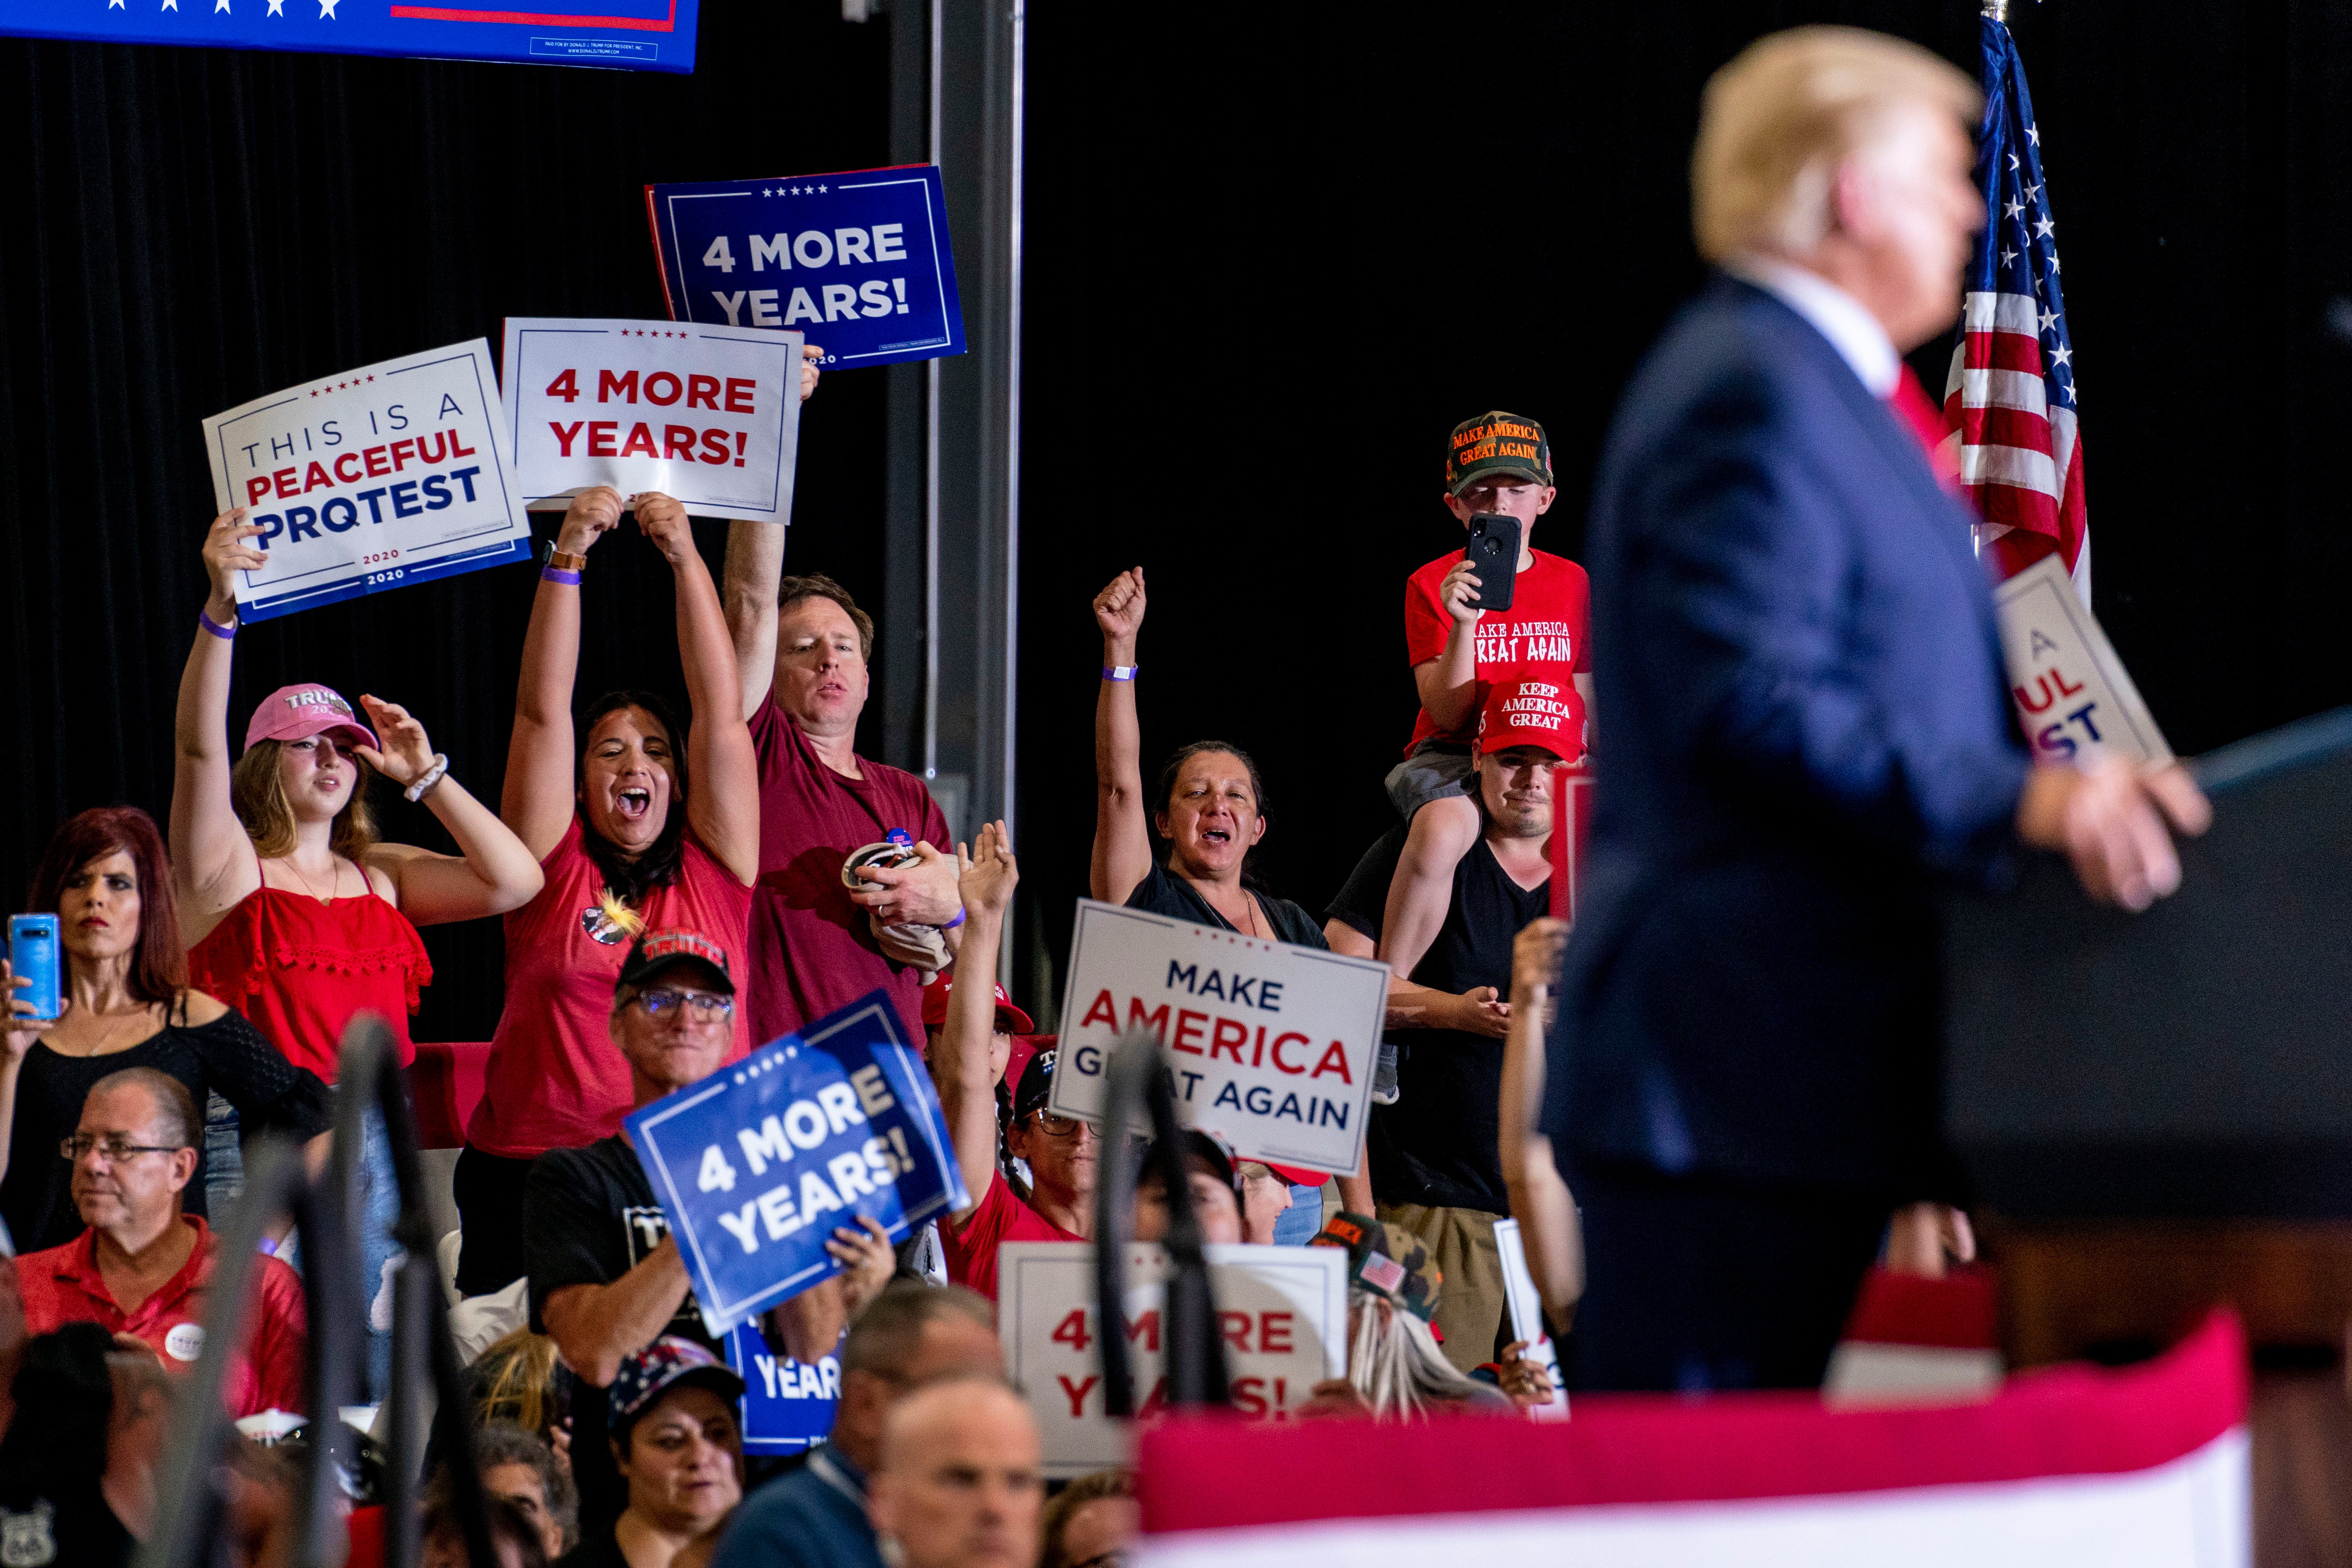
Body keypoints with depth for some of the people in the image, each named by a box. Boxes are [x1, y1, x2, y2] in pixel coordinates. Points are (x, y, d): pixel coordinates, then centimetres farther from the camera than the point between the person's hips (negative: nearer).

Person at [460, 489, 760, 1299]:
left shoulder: (713, 870, 10)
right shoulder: (555, 869, 8)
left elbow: (721, 709, 6)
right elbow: (542, 710, 3)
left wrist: (687, 559, 0)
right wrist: (567, 558, -3)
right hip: (533, 1170, 0)